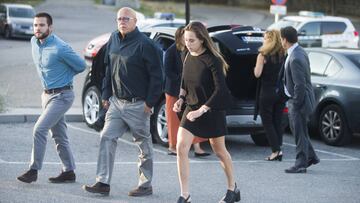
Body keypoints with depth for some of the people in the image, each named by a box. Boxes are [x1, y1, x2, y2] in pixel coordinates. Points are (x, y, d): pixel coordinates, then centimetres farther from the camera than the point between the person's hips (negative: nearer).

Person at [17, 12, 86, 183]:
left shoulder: (60, 48, -21)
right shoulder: (34, 42, 3)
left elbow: (81, 65, -10)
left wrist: (64, 77, 1)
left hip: (61, 95, -8)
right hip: (47, 94, 8)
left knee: (39, 130, -14)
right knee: (59, 135, 12)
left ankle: (34, 170, -7)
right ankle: (69, 172, 20)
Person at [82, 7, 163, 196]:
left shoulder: (144, 44, -14)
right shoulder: (114, 39, 8)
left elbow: (156, 75, -13)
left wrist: (150, 102, -14)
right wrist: (106, 94, 13)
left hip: (137, 104, -7)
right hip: (116, 102, 7)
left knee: (144, 144, 5)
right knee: (107, 138, -1)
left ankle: (146, 184, 15)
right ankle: (103, 182, 0)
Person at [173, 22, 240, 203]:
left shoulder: (212, 60, -17)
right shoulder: (187, 57, 2)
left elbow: (221, 90, -22)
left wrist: (201, 110, -26)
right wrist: (181, 99, 1)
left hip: (212, 110, -5)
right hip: (191, 108, 5)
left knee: (219, 151, 10)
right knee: (181, 148, -11)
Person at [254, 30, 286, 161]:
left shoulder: (263, 56, -11)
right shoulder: (284, 55, 1)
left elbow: (257, 74, -13)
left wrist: (255, 67, 7)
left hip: (267, 92, -5)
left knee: (267, 122, 4)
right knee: (278, 122, 12)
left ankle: (276, 150, -6)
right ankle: (278, 149, 11)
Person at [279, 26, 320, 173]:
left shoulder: (295, 59, -26)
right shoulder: (299, 51, 6)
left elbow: (300, 84, -26)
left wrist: (296, 104, -18)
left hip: (298, 100, -10)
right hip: (295, 98, 10)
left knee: (299, 132, 0)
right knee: (297, 130, 21)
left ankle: (301, 164, 10)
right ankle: (311, 156, 31)